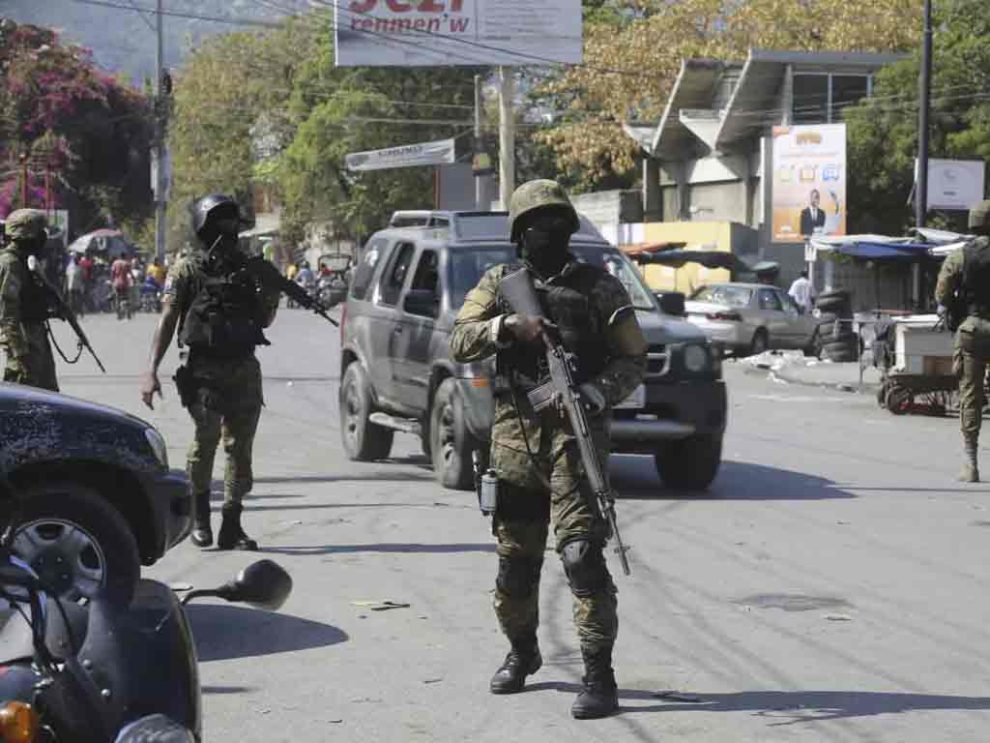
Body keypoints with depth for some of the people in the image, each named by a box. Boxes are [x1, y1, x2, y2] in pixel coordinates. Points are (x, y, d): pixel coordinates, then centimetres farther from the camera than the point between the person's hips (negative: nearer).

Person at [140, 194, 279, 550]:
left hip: (245, 371, 4)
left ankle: (231, 527, 8)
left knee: (240, 447, 2)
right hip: (205, 371, -4)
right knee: (206, 439, -12)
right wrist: (151, 371, -9)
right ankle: (199, 514, 9)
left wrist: (272, 296, 0)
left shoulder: (247, 268, 15)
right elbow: (168, 320, -2)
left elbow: (264, 320, 22)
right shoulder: (187, 269, 2)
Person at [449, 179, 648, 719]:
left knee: (581, 553, -15)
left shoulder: (599, 288, 4)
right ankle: (521, 651, 35)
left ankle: (598, 676, -11)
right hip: (513, 435, 3)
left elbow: (632, 360, 2)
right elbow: (460, 342, 2)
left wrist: (596, 392, -17)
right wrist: (505, 325, -16)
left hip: (574, 433, -3)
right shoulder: (499, 284, 11)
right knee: (515, 558, 12)